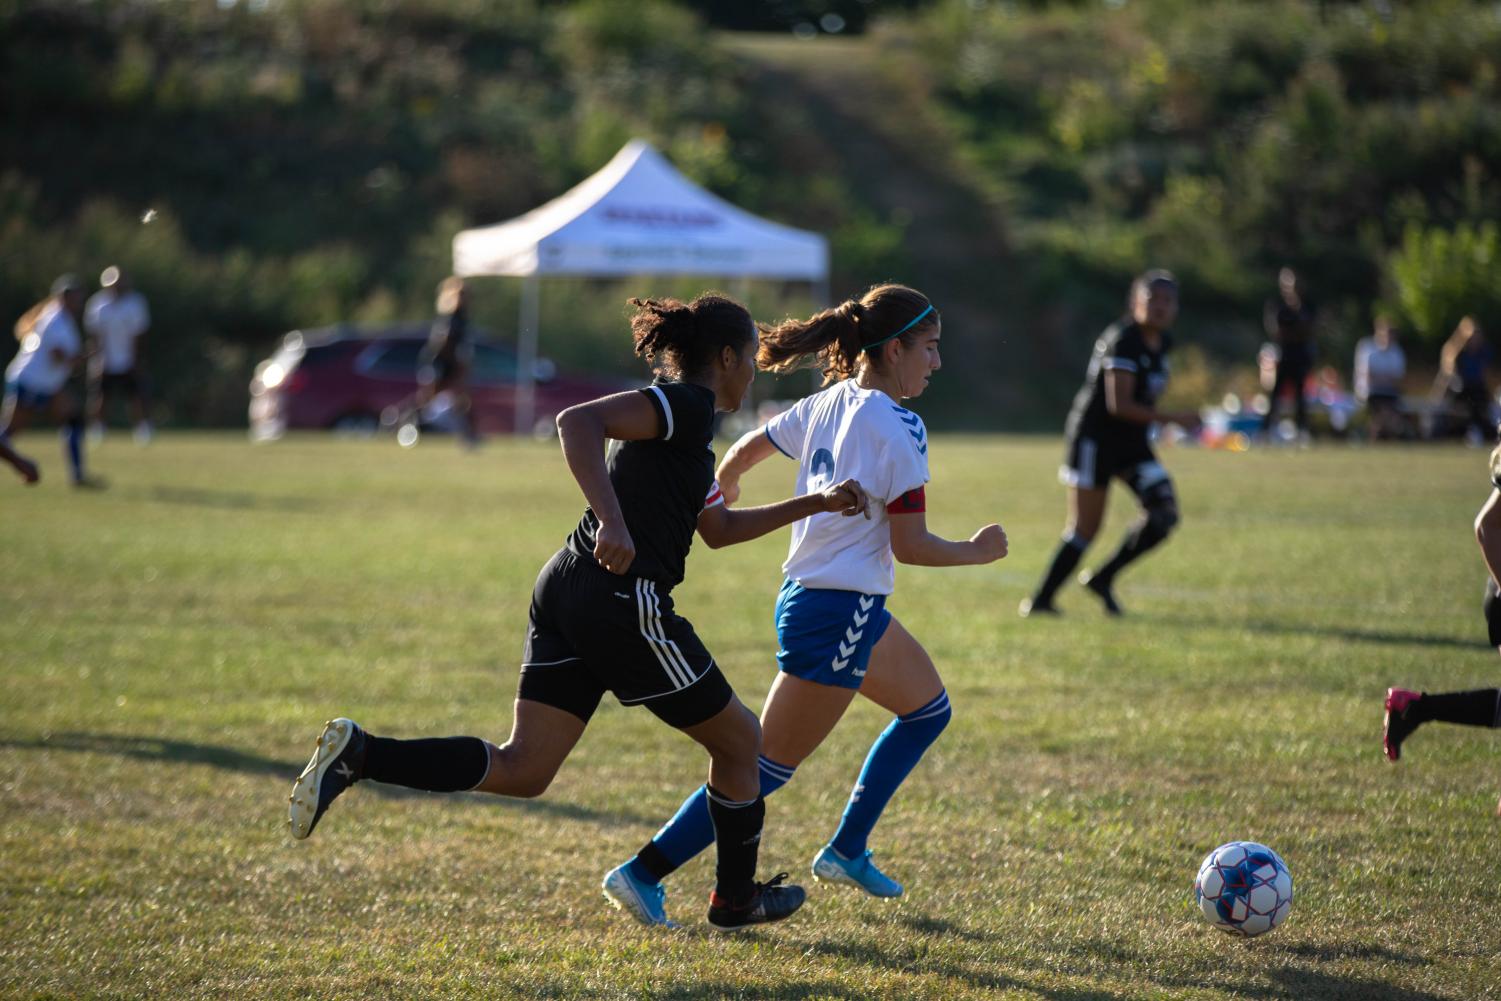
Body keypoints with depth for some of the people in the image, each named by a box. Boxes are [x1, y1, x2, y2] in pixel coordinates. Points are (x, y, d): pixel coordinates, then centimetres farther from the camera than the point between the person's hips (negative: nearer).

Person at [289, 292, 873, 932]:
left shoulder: (683, 418, 24)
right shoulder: (687, 404, -7)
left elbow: (719, 528, 35)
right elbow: (577, 421, -22)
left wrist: (815, 504, 32)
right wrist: (612, 521, -32)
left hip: (567, 591, 9)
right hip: (623, 599, -9)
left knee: (521, 771, 1)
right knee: (739, 742, 12)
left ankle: (360, 755, -13)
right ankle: (736, 899, 26)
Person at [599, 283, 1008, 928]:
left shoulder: (828, 404, 6)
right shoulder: (897, 426, -18)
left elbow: (743, 451, 18)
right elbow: (909, 545, -18)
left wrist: (722, 489, 39)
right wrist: (976, 552, -1)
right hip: (837, 614, -10)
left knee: (928, 710, 24)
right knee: (769, 767, -5)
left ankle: (846, 850, 28)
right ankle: (642, 874, -4)